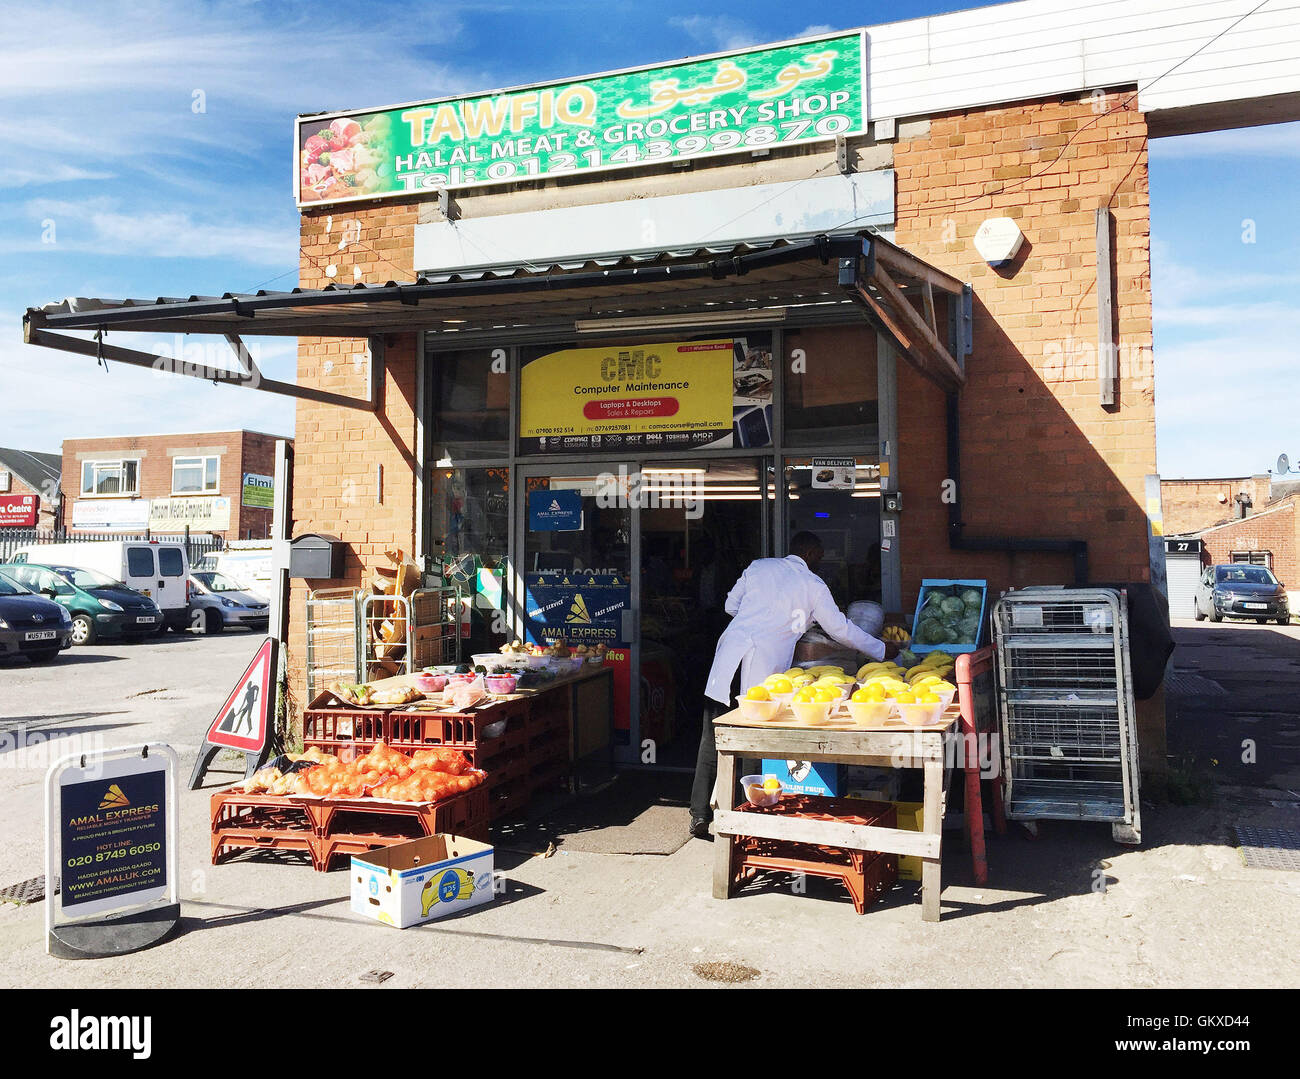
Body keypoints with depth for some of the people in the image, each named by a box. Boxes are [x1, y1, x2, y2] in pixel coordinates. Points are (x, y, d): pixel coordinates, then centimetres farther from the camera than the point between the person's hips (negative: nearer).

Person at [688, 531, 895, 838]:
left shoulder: (759, 566, 16)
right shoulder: (813, 586, 8)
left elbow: (731, 605, 21)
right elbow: (841, 629, 13)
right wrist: (882, 650, 25)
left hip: (730, 650, 3)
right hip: (763, 667, -3)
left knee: (712, 742, 6)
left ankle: (700, 816, 9)